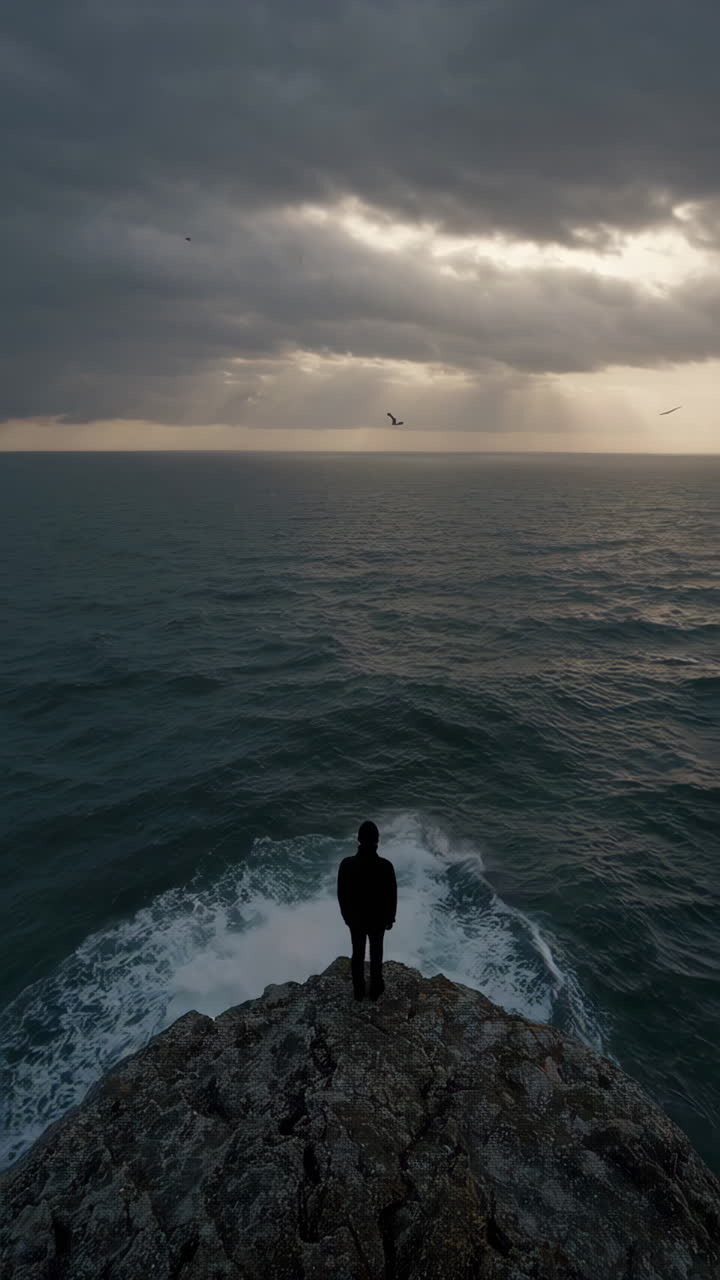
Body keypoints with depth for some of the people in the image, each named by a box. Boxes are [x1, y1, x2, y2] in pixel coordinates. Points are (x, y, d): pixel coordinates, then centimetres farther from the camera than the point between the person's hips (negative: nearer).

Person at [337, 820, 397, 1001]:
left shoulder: (346, 864, -25)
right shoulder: (385, 866, -29)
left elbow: (342, 893, -10)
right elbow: (391, 896, -16)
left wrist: (345, 915, 9)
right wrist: (390, 918, 3)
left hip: (354, 918, 1)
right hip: (377, 919, -1)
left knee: (358, 954, 23)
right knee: (376, 954, 23)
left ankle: (358, 990, 41)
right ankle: (375, 989, 42)